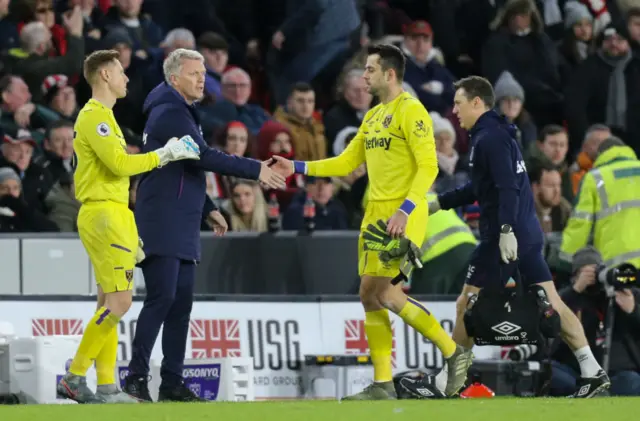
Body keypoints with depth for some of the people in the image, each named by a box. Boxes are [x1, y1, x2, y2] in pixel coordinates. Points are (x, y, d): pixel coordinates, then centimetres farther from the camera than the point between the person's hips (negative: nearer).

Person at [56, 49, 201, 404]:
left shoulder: (103, 117, 21)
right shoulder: (93, 116, -11)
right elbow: (120, 163, -21)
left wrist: (130, 230, 22)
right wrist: (165, 155, -11)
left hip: (113, 215, 10)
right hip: (102, 215, -10)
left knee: (109, 305, 7)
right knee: (119, 302, -14)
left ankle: (106, 387, 6)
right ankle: (74, 377, -12)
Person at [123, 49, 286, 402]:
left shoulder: (180, 113, 20)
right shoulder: (170, 114, -12)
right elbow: (203, 157, -22)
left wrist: (207, 208, 24)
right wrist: (256, 170, -21)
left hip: (182, 227, 10)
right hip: (162, 226, -10)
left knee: (181, 302, 6)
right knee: (162, 297, -14)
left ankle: (172, 381, 6)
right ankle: (136, 377, -13)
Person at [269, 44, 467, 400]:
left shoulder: (410, 111, -10)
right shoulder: (373, 116, 17)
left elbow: (429, 166, -16)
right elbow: (346, 163, 23)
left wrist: (404, 211, -24)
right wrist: (297, 167, 15)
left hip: (404, 216, -9)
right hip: (376, 213, 9)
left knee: (385, 292, -15)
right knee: (370, 295, 4)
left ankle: (453, 353, -4)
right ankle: (383, 384, 8)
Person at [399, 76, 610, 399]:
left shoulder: (490, 139, -12)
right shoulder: (496, 134, 18)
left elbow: (507, 188, -23)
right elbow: (480, 188, 29)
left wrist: (506, 230, -29)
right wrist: (440, 203, 29)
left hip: (505, 238, -10)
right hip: (528, 235, 10)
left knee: (467, 305, -1)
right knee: (550, 303, 7)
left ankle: (448, 382, 5)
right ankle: (592, 372, 2)